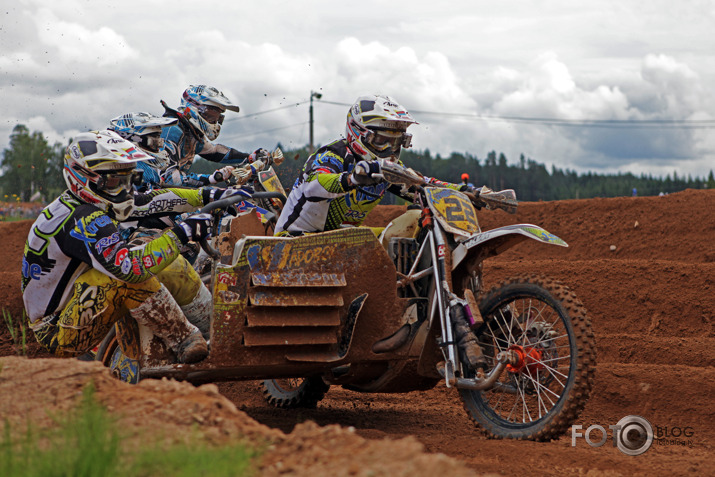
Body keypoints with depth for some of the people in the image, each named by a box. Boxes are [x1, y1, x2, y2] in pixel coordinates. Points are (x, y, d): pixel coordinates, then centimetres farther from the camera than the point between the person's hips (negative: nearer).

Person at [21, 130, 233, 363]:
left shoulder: (91, 204, 2)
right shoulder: (82, 221, -28)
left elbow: (150, 200, 10)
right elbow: (129, 266, -39)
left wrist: (208, 195, 8)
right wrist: (181, 234, -34)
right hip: (57, 333, -10)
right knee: (130, 275, -33)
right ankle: (185, 342, -19)